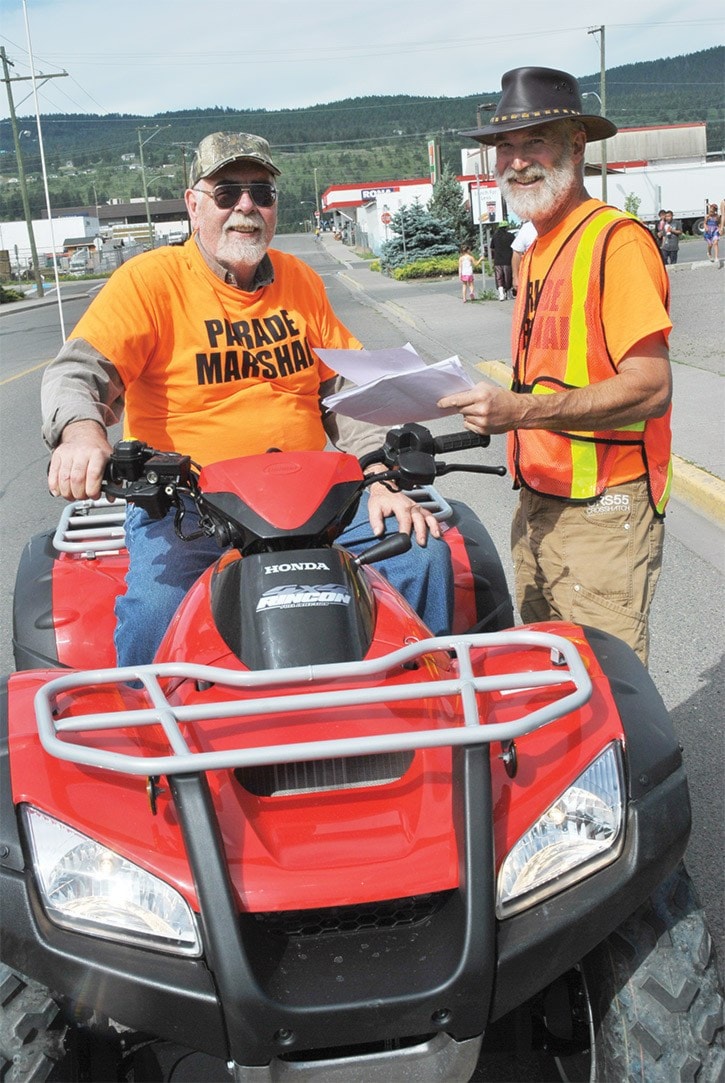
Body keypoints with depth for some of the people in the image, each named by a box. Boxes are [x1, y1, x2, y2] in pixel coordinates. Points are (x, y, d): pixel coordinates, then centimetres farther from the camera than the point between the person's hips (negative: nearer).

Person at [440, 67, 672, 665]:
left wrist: (522, 410, -28)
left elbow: (651, 388, -22)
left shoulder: (616, 240, -13)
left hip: (602, 510, -9)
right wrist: (487, 408, 5)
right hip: (537, 504, 9)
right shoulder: (536, 252, 15)